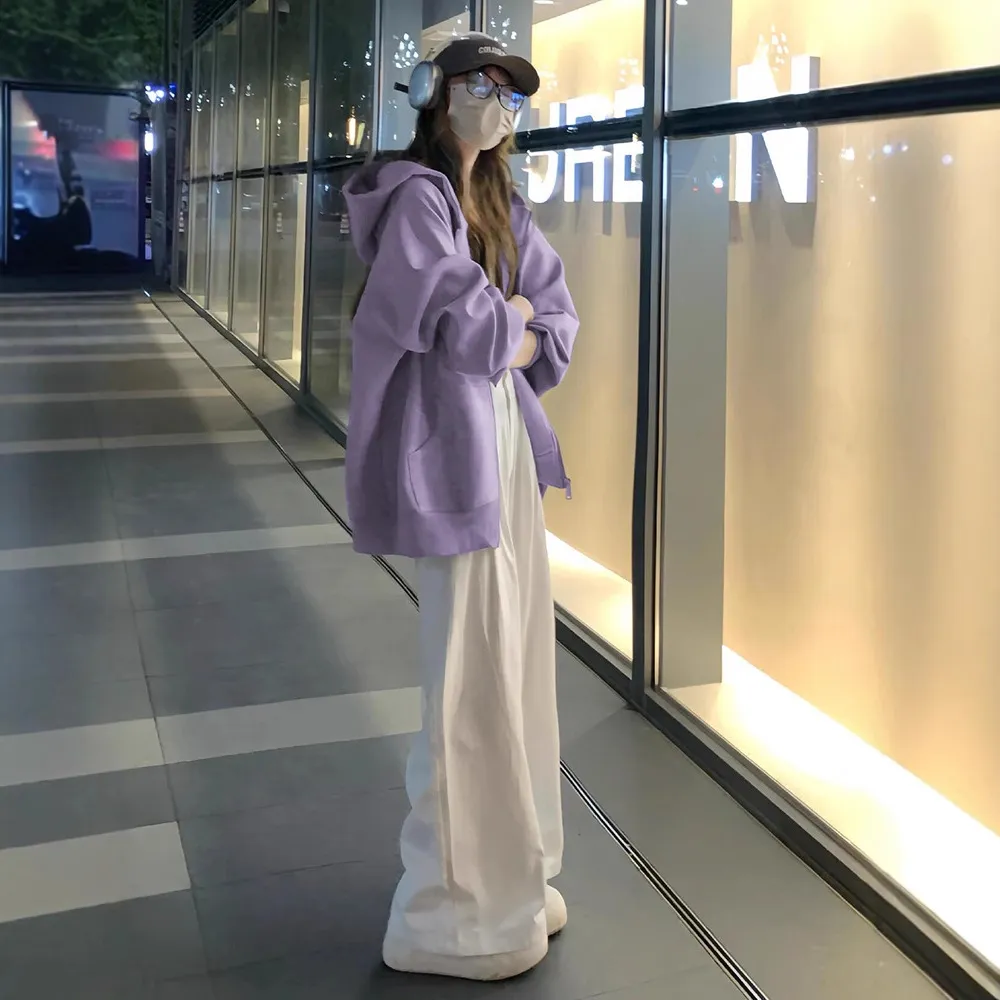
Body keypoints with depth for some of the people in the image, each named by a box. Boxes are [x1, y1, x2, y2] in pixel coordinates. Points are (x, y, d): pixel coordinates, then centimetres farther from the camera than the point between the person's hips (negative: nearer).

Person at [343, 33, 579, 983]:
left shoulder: (501, 208, 16)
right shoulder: (418, 199, -11)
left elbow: (559, 322, 14)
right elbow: (465, 328, -20)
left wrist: (512, 337, -5)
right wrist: (514, 317, 0)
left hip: (510, 440, 9)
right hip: (452, 451, -9)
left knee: (516, 661, 12)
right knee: (470, 681, -3)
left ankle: (508, 875, 27)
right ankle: (449, 915, 12)